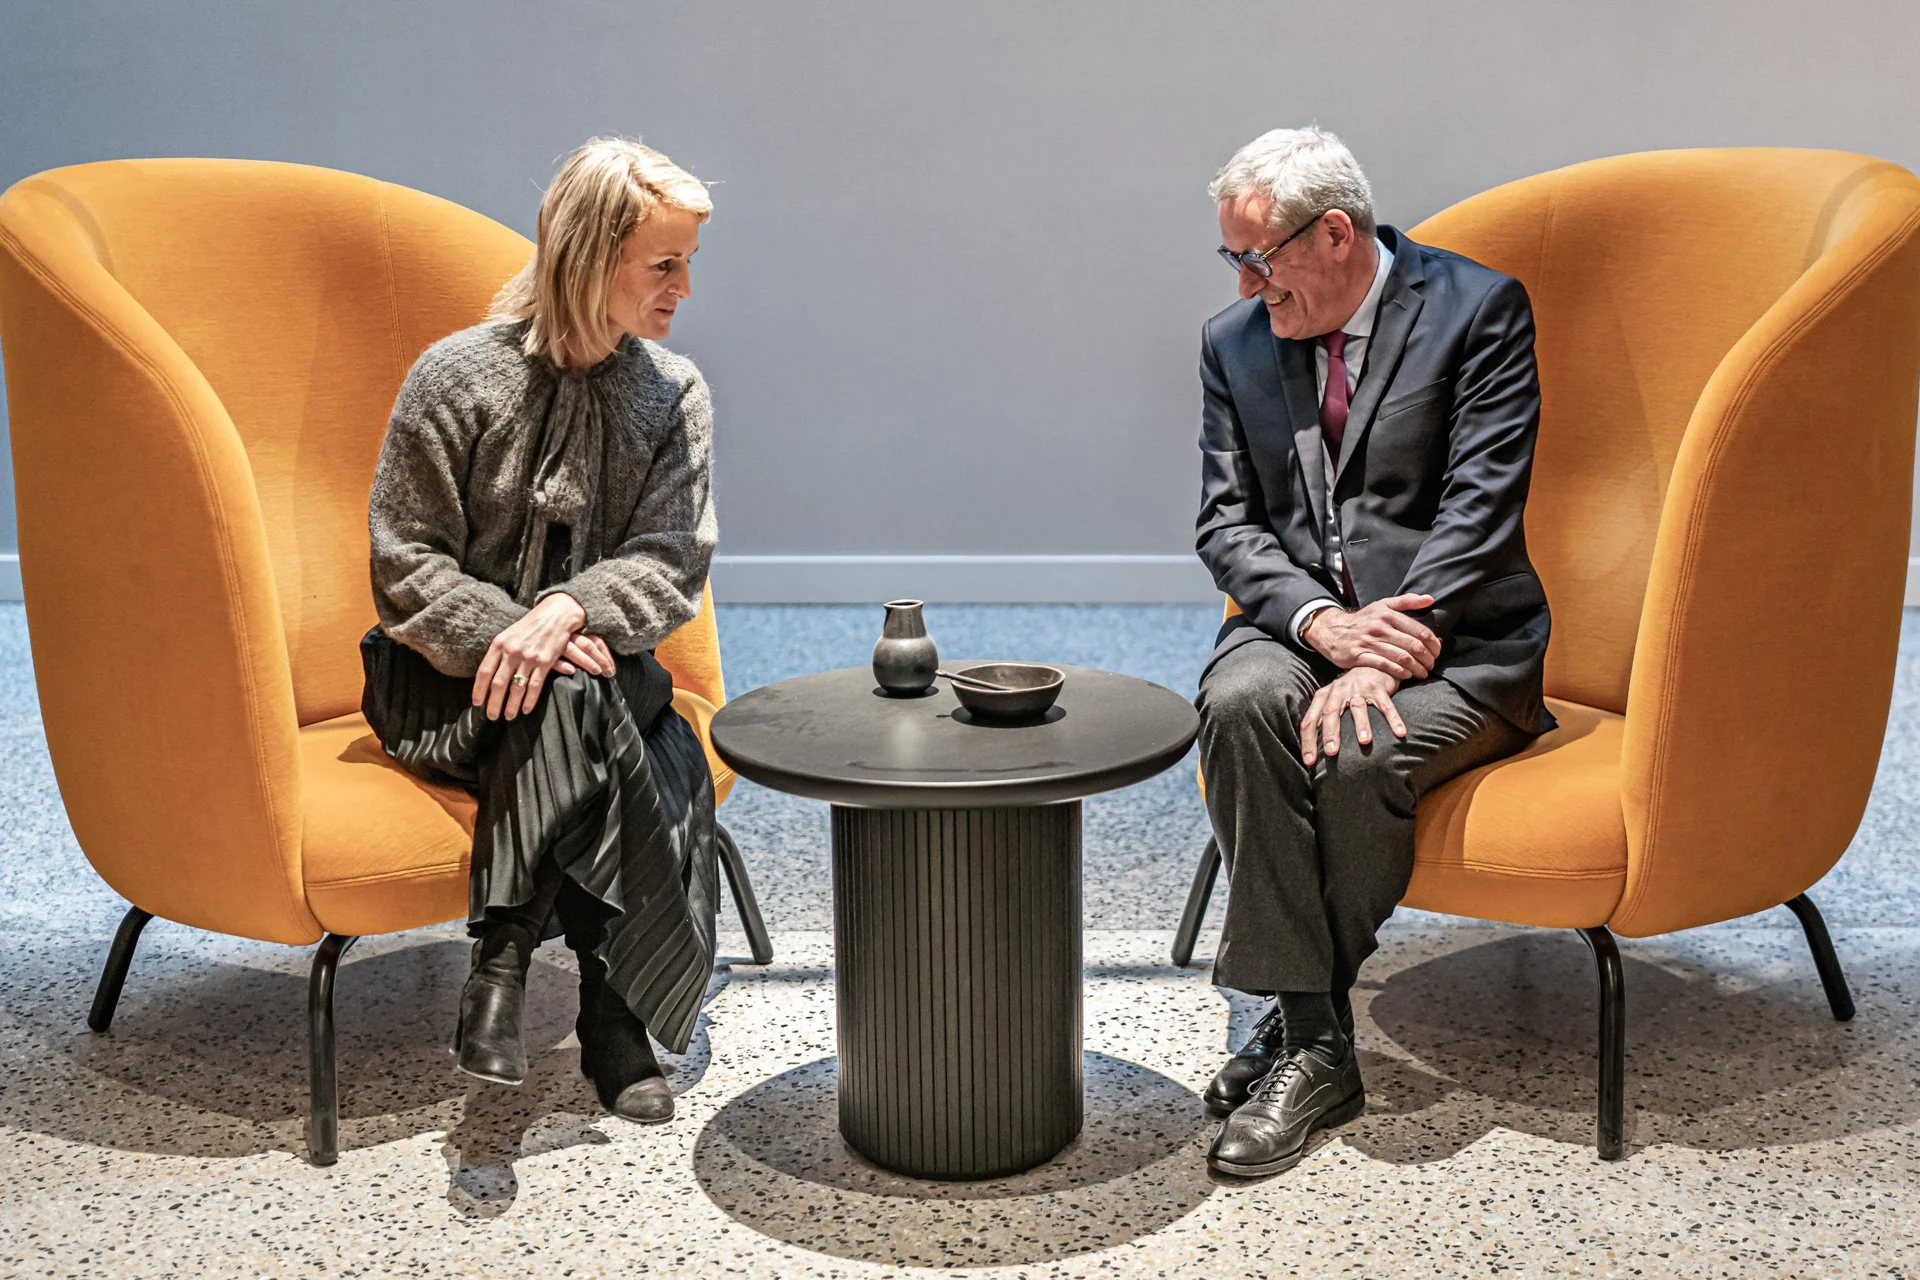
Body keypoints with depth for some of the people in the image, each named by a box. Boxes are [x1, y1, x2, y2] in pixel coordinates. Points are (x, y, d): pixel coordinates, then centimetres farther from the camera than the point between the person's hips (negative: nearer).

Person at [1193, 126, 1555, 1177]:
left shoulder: (1477, 310, -4)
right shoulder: (1234, 342, 10)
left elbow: (1479, 509, -13)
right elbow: (1228, 524, 4)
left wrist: (1382, 656, -24)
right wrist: (1321, 622, -16)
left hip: (1450, 637, -3)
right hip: (1300, 619, 4)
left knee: (1358, 755, -33)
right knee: (1239, 705, -30)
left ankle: (1298, 1018, -7)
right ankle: (1312, 1037, -22)